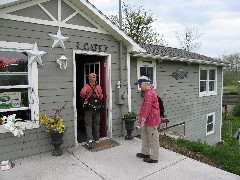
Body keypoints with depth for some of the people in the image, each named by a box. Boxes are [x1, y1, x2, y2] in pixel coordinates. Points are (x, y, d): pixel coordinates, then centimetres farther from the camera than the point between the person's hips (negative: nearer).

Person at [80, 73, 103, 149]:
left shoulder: (87, 86, -7)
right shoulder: (98, 87, -1)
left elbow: (82, 93, -22)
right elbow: (101, 97, -9)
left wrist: (85, 98, -2)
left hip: (89, 108, -3)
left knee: (88, 124, 2)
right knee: (96, 124, 15)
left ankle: (90, 140, -11)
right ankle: (96, 139, 27)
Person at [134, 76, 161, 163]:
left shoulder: (149, 94, -22)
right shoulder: (149, 92, 13)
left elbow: (147, 109, -26)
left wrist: (143, 120, -23)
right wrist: (142, 119, 22)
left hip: (151, 120, -11)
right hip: (148, 120, 11)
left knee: (153, 139, 2)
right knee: (145, 136, 20)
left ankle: (154, 158, 16)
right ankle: (145, 153, 35)